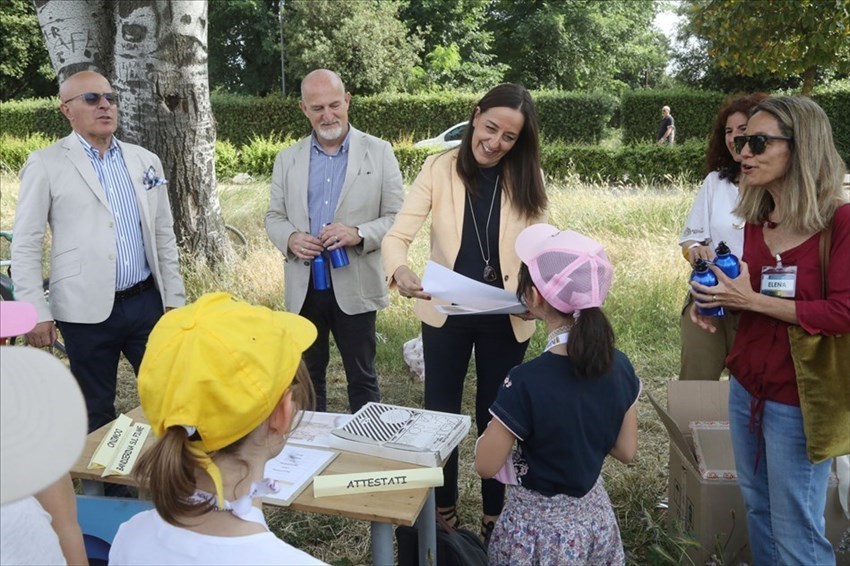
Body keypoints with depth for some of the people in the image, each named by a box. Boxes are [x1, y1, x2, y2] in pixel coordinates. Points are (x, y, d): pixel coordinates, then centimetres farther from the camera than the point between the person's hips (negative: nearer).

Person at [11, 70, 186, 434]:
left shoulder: (146, 161, 8)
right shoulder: (45, 164, -3)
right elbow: (25, 245, -2)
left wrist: (174, 299, 9)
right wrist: (35, 312, -7)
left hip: (147, 302, 3)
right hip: (88, 310, -3)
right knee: (97, 411, 11)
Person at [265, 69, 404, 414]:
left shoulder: (378, 152, -1)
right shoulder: (287, 159, 8)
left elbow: (398, 217, -2)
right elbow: (274, 217, 11)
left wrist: (359, 234, -20)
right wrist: (290, 238, -12)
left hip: (355, 286, -3)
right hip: (303, 287, 3)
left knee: (362, 378, 8)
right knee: (307, 375, 15)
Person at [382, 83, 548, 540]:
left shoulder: (526, 178, -5)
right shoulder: (440, 167, -10)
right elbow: (399, 233, -16)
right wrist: (399, 269, -38)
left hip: (505, 319, 0)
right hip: (445, 313, 0)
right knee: (441, 414, 14)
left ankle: (496, 515, 35)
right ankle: (443, 509, 37)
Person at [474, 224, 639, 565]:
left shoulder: (526, 382, -29)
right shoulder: (620, 367, -13)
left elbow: (486, 466, -19)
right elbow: (626, 451, -1)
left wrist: (497, 431, -2)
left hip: (540, 525, -5)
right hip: (594, 515, 5)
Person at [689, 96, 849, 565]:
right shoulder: (756, 219, 6)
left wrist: (751, 300, -21)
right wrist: (718, 303, -3)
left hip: (798, 401, -7)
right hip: (746, 389, 7)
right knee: (756, 509, 20)